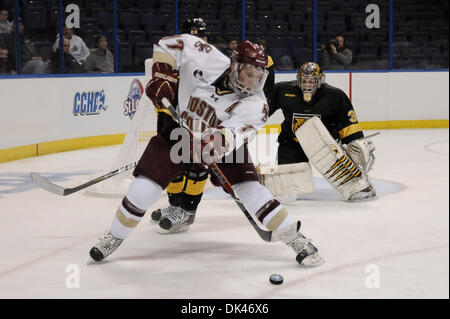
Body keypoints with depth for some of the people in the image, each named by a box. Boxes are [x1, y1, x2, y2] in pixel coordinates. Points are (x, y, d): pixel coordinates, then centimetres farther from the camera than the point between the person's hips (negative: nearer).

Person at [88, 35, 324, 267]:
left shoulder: (256, 105, -25)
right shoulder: (207, 60, -25)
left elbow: (233, 133, -38)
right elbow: (169, 44, -12)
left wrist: (220, 140, -59)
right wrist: (162, 76, -21)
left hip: (221, 142, -1)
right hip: (179, 130, 1)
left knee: (249, 190, -19)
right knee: (143, 189, -8)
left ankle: (297, 240, -6)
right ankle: (115, 237, 17)